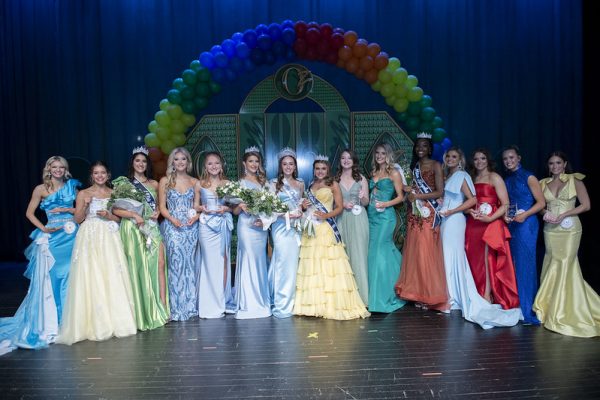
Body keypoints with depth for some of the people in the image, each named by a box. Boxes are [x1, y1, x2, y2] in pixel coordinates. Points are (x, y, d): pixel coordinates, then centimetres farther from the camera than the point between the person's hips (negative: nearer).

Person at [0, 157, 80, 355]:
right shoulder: (41, 189, 3)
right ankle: (49, 321, 15)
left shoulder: (72, 187, 10)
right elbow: (29, 213, 5)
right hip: (52, 236, -2)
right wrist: (43, 228, -6)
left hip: (72, 234, 2)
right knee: (50, 277, 1)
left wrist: (67, 210, -6)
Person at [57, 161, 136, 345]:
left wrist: (108, 215, -9)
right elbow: (78, 219, 2)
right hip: (90, 238, -2)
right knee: (90, 278, -5)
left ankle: (114, 319, 10)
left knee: (113, 277, -1)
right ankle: (94, 323, 5)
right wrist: (85, 205, -14)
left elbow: (119, 218, 10)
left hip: (109, 238, 2)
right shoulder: (83, 194, 5)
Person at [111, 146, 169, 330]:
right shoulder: (123, 183, 3)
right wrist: (134, 215, -16)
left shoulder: (154, 184, 15)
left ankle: (162, 308, 1)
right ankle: (142, 312, 8)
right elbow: (115, 209, -3)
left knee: (159, 264, -5)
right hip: (133, 228, -3)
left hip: (152, 228, 3)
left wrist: (157, 212, 2)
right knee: (137, 267, -2)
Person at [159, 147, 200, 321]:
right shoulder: (165, 181, 6)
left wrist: (196, 217, -9)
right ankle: (178, 308, 0)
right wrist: (173, 220, -13)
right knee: (176, 263, -8)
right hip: (172, 227, -2)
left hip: (191, 227, 2)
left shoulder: (194, 182, 11)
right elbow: (162, 206, 3)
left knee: (190, 264, 4)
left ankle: (191, 305, 13)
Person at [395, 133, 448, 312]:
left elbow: (440, 192, -5)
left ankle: (430, 295, 3)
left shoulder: (435, 165, 1)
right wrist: (409, 190, 3)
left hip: (429, 215, -5)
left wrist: (419, 196, -12)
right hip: (415, 214, 5)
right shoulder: (414, 166, 18)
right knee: (414, 252, 2)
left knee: (427, 252, -7)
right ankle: (417, 293, 9)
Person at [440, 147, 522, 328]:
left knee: (452, 257, -4)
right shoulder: (449, 176, 17)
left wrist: (451, 211, -15)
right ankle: (453, 297, 15)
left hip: (454, 220, -8)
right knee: (447, 258, 8)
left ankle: (455, 298, 4)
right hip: (446, 220, 8)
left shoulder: (461, 176, -7)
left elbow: (472, 200, -14)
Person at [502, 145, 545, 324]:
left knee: (525, 263, -6)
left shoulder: (528, 177, -2)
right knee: (513, 264, 6)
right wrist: (505, 215, 2)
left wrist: (524, 215, -16)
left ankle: (527, 309, 2)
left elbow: (541, 202, -6)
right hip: (511, 225, 6)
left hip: (526, 224, -6)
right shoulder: (506, 180, 14)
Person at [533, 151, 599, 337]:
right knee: (553, 266, 4)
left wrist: (563, 215, -14)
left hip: (569, 229, -3)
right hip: (550, 229, 3)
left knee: (564, 265, -6)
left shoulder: (574, 180, 1)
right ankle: (553, 308, 14)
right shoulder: (543, 183, 11)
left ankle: (564, 313, 5)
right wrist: (545, 214, -7)